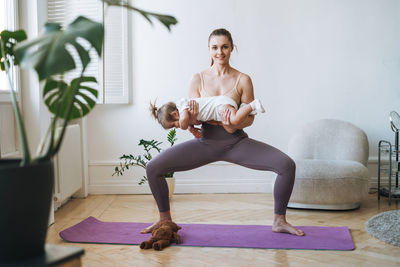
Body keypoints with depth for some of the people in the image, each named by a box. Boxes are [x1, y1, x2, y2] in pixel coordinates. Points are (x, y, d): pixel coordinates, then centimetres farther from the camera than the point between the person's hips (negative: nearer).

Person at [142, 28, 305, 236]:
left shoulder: (242, 80, -2)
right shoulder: (198, 79, 1)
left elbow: (250, 116, -1)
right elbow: (190, 115, 4)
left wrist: (234, 126, -22)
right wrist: (191, 127, -20)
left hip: (236, 142, 0)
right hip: (205, 142, 1)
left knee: (287, 165, -19)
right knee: (153, 168, -14)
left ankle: (279, 221, 2)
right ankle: (165, 218, 11)